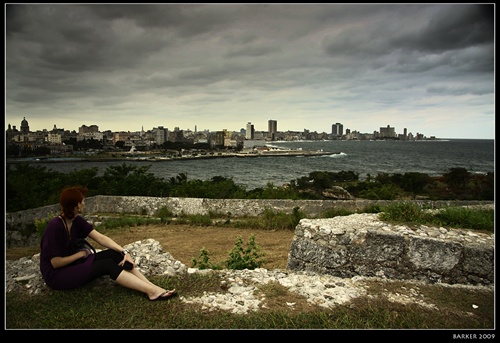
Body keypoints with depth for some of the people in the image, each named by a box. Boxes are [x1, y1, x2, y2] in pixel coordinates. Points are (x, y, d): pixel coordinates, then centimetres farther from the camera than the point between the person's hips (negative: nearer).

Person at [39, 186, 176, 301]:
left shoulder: (77, 221, 0)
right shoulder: (55, 226, -25)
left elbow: (101, 237, -7)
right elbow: (56, 262, -23)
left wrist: (124, 252, -17)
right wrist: (80, 254, -12)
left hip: (73, 263, 8)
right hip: (56, 275, -8)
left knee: (115, 254, -13)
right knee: (108, 265, -26)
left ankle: (152, 287, -21)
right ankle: (152, 291, -28)